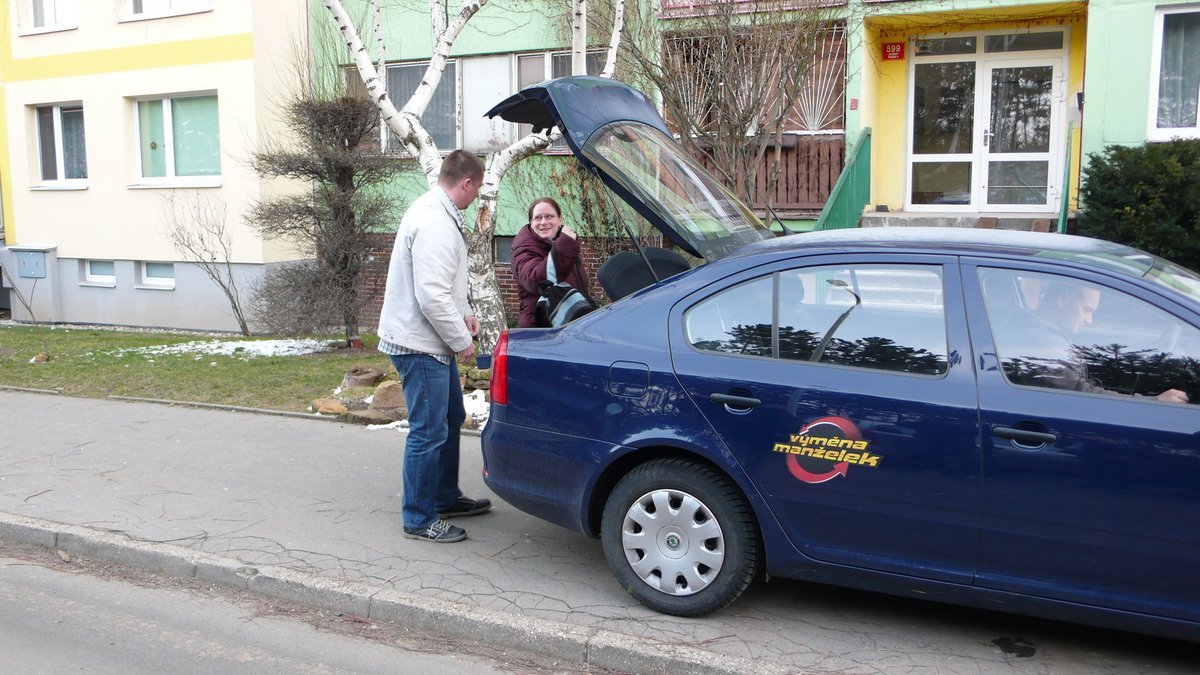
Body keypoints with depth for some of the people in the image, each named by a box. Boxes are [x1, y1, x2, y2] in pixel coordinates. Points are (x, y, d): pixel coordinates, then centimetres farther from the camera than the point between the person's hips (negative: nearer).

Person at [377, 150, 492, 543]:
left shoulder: (437, 212, 12)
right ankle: (419, 519, 8)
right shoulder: (435, 224, -23)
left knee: (450, 419, 20)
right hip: (418, 344, -11)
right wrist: (462, 340, -17)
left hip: (432, 342, 11)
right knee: (428, 432, -3)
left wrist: (463, 315, 13)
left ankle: (446, 498, 33)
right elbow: (432, 297, -27)